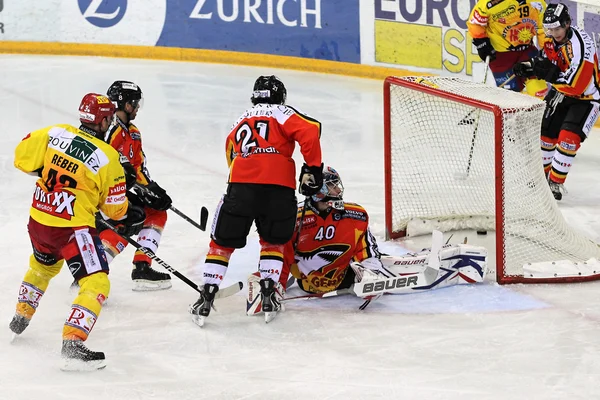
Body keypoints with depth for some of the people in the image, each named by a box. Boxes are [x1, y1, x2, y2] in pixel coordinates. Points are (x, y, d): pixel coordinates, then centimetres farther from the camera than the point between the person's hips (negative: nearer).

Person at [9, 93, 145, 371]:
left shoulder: (54, 133, -4)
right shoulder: (108, 157, -13)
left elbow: (22, 158, 3)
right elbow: (115, 207, -5)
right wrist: (127, 219, 16)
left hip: (38, 221, 7)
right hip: (73, 228, -6)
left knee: (43, 265, 34)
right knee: (96, 283, -2)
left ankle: (21, 317, 50)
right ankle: (72, 342, -16)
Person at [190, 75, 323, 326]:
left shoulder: (240, 122, 29)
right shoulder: (282, 113, 13)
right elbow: (310, 132, -5)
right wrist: (312, 168, 1)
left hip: (241, 184, 2)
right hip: (279, 188, -2)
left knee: (222, 242, 13)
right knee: (273, 240, 21)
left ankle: (207, 298, 5)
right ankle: (269, 295, 10)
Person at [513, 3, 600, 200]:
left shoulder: (581, 43, -30)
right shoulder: (551, 40, -6)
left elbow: (576, 84, -34)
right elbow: (546, 64, 10)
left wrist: (549, 72, -33)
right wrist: (528, 67, -9)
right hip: (561, 92, 8)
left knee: (568, 137, -19)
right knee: (546, 132, 12)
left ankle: (555, 183, -9)